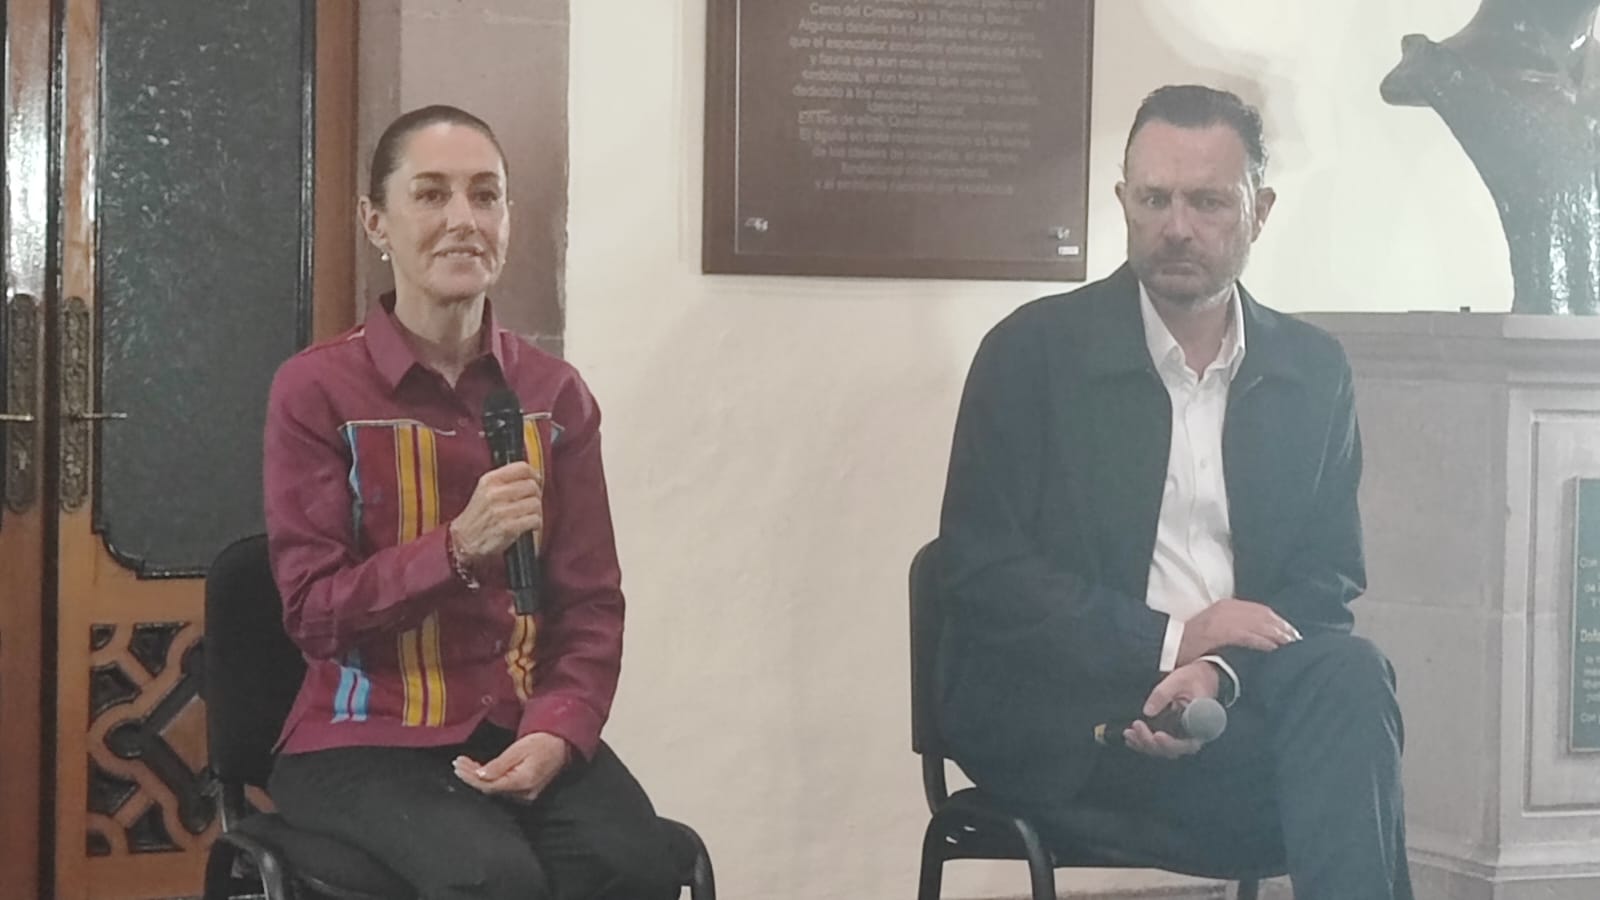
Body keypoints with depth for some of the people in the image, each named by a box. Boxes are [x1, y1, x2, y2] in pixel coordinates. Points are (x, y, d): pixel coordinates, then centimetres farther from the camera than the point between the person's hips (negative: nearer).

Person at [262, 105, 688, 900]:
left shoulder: (554, 393, 7)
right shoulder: (315, 390, -4)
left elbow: (591, 604, 6)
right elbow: (313, 611, -8)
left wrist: (555, 732, -13)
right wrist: (458, 549, -23)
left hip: (522, 729, 3)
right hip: (364, 740, -3)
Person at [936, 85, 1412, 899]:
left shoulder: (1313, 370, 11)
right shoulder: (1033, 350, 0)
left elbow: (1327, 578, 8)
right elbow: (981, 571, -5)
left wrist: (1220, 671, -15)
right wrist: (1171, 640, -15)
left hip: (1241, 689, 4)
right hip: (1062, 705, -4)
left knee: (1349, 676, -31)